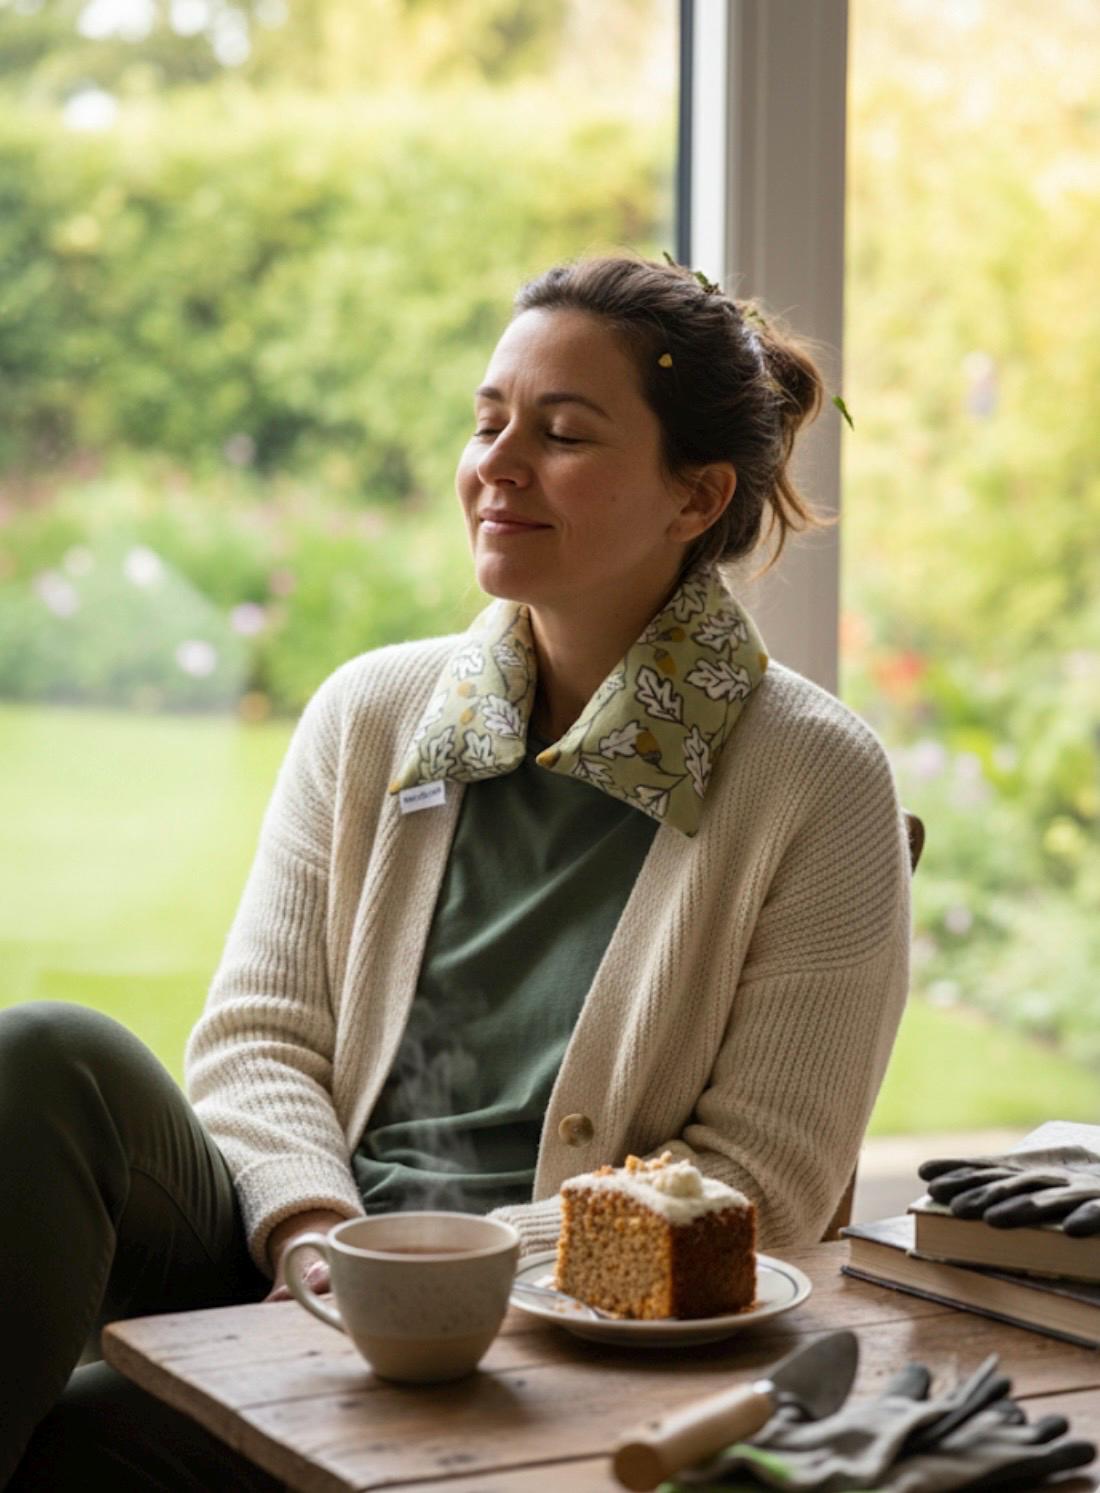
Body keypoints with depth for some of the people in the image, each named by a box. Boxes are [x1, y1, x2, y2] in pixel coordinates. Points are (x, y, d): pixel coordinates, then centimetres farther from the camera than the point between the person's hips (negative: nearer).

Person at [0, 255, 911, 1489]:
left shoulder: (818, 784, -1)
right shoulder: (370, 714, 12)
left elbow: (761, 1181, -4)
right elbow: (256, 1031, 8)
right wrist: (316, 1233, -13)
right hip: (287, 1258, 5)